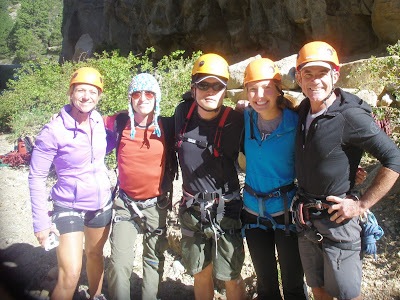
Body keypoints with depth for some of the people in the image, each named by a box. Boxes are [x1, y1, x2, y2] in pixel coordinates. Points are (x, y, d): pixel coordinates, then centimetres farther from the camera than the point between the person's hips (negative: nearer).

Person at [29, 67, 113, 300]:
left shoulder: (98, 121, -4)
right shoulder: (54, 131, -18)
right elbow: (37, 178, -13)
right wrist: (41, 222, -13)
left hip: (102, 203, 5)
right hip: (70, 208, -5)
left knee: (95, 253, 24)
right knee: (70, 274, -11)